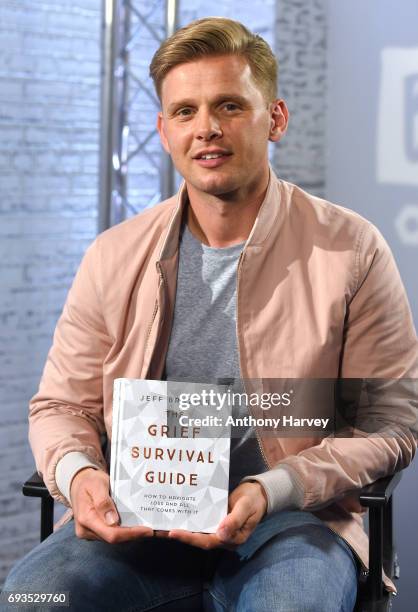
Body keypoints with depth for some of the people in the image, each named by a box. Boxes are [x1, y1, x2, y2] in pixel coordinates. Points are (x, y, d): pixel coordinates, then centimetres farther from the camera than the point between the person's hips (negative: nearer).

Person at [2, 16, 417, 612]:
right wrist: (77, 473, -9)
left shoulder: (352, 250, 1)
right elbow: (61, 404, 15)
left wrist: (269, 493, -15)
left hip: (291, 520, -3)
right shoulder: (114, 257, 9)